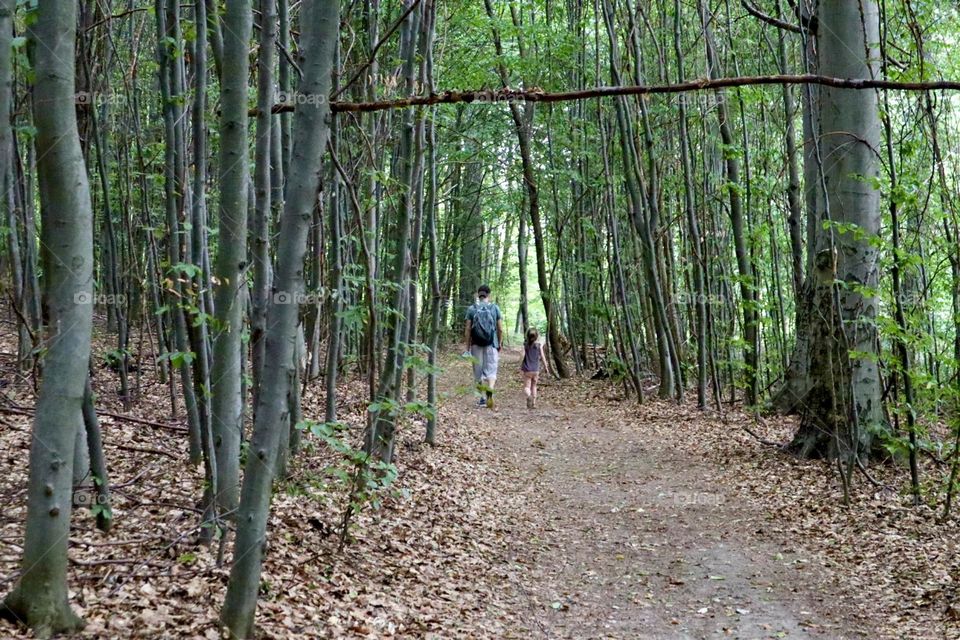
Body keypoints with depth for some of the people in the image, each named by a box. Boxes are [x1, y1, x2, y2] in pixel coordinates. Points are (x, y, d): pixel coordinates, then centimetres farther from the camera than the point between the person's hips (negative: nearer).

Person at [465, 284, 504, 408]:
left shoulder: (472, 309, -2)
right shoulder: (495, 308, -2)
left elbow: (468, 330, -3)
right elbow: (500, 329, -1)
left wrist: (468, 347, 4)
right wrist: (500, 343, 12)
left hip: (476, 345, 1)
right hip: (492, 345, -1)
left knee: (478, 371, 11)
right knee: (491, 370, 1)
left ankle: (482, 398, 16)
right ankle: (489, 393, -24)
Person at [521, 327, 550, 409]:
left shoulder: (525, 345, -5)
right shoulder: (539, 345, -3)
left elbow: (523, 355, -10)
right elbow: (542, 356, -2)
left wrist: (520, 365, 1)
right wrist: (545, 366, 9)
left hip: (527, 369, -2)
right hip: (536, 369, 2)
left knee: (526, 387, -1)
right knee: (534, 386, 18)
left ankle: (529, 396, -32)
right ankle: (533, 403, 16)